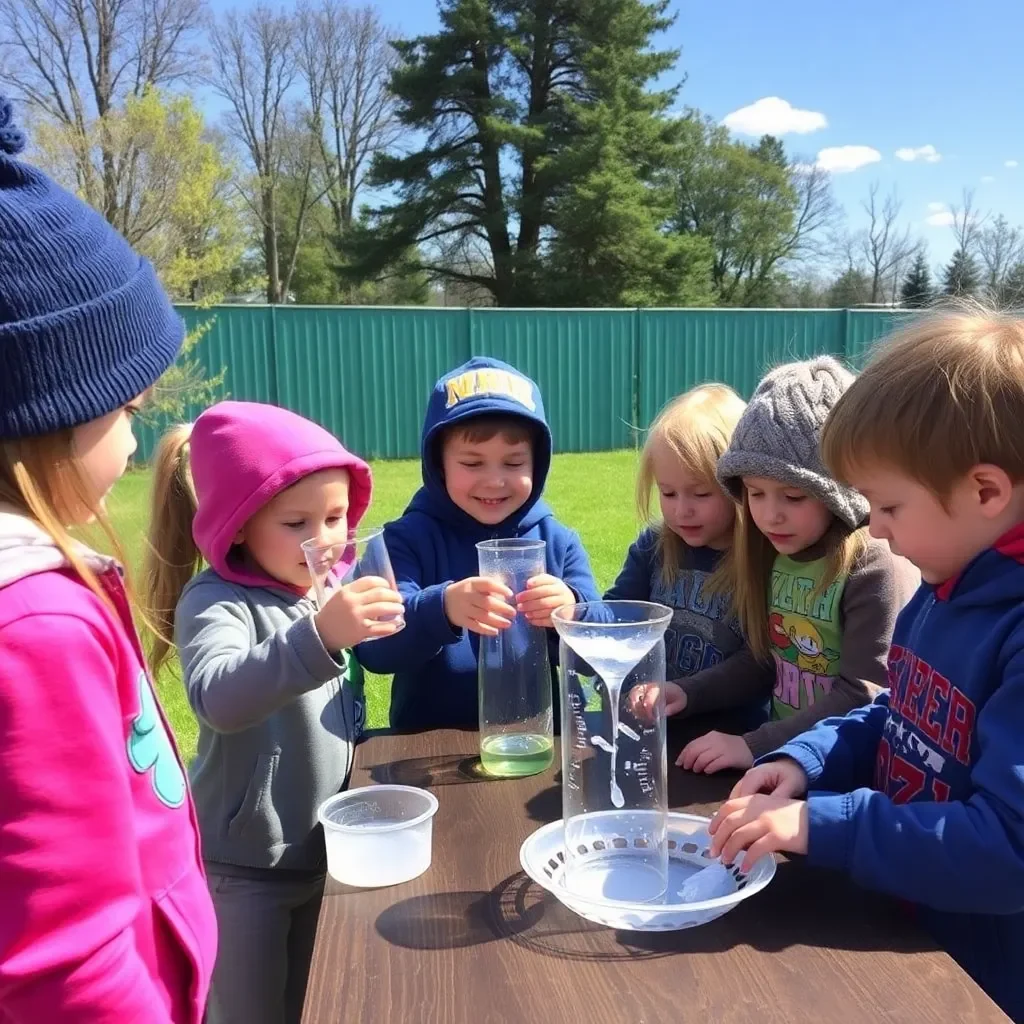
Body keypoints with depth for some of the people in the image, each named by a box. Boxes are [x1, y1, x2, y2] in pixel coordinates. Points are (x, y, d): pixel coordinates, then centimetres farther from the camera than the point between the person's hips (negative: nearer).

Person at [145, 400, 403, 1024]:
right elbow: (219, 699, -43)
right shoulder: (218, 601, -21)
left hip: (324, 852, 7)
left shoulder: (326, 592, 1)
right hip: (246, 865, -7)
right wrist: (318, 638, -53)